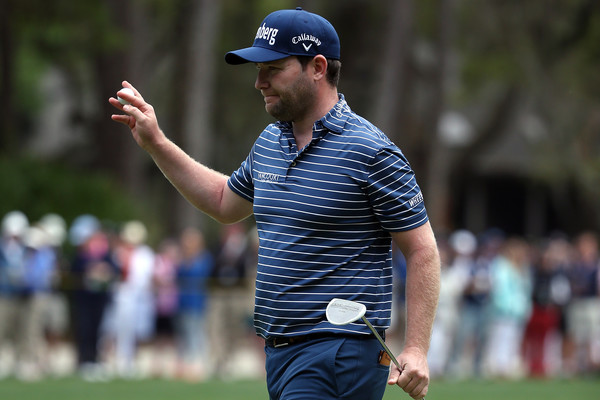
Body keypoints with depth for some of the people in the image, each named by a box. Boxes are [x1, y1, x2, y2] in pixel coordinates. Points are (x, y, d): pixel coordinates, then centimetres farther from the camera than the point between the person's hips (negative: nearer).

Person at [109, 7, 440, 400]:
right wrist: (156, 143, 27)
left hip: (339, 358, -8)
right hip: (278, 352, 8)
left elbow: (423, 251, -10)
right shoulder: (270, 142, 14)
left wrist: (416, 349, -17)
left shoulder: (370, 152, -11)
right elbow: (225, 202, 33)